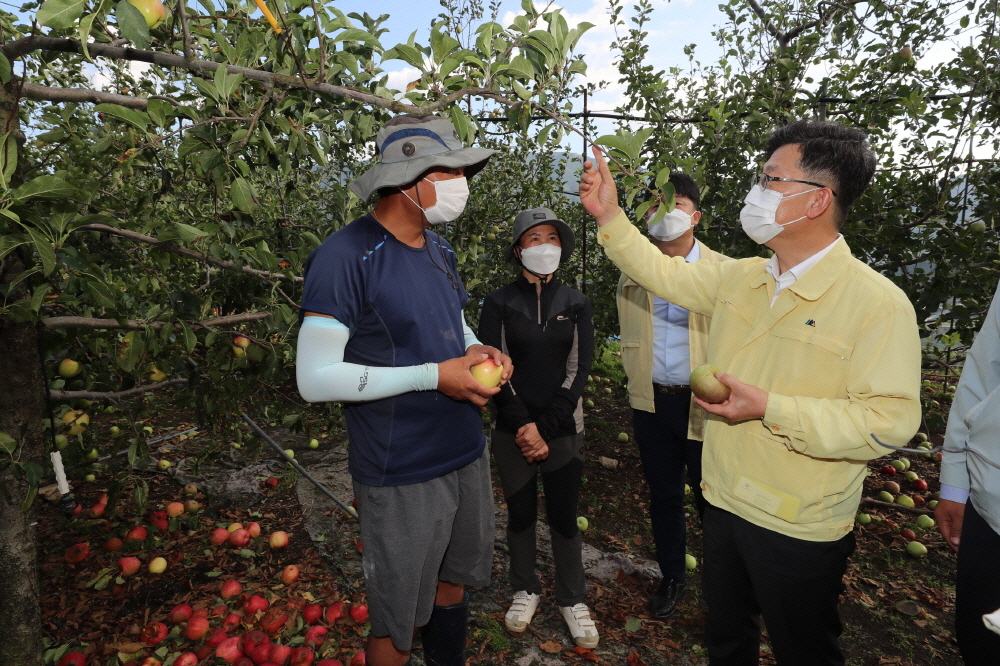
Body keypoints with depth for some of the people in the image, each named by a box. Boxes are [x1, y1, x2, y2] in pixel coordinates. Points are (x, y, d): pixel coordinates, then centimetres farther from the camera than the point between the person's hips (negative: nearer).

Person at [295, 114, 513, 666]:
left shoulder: (440, 250, 7)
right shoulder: (345, 255, -18)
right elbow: (315, 378, -21)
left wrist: (477, 350, -3)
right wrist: (435, 376, -23)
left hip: (468, 455, 7)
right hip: (402, 478, -7)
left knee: (453, 580, 24)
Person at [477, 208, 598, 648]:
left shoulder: (576, 304, 1)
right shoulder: (499, 303, -3)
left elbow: (578, 368, -4)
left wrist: (544, 429, -10)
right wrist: (523, 426, -12)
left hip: (563, 429, 1)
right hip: (513, 430, 0)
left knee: (564, 517, 7)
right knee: (520, 515, 12)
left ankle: (572, 599, 28)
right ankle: (525, 590, 34)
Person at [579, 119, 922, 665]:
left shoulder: (878, 303, -19)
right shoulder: (739, 278, 0)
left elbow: (890, 418, -24)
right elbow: (665, 273, 8)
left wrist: (770, 408, -29)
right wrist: (608, 215, 0)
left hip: (799, 528, -6)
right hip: (724, 501, 6)